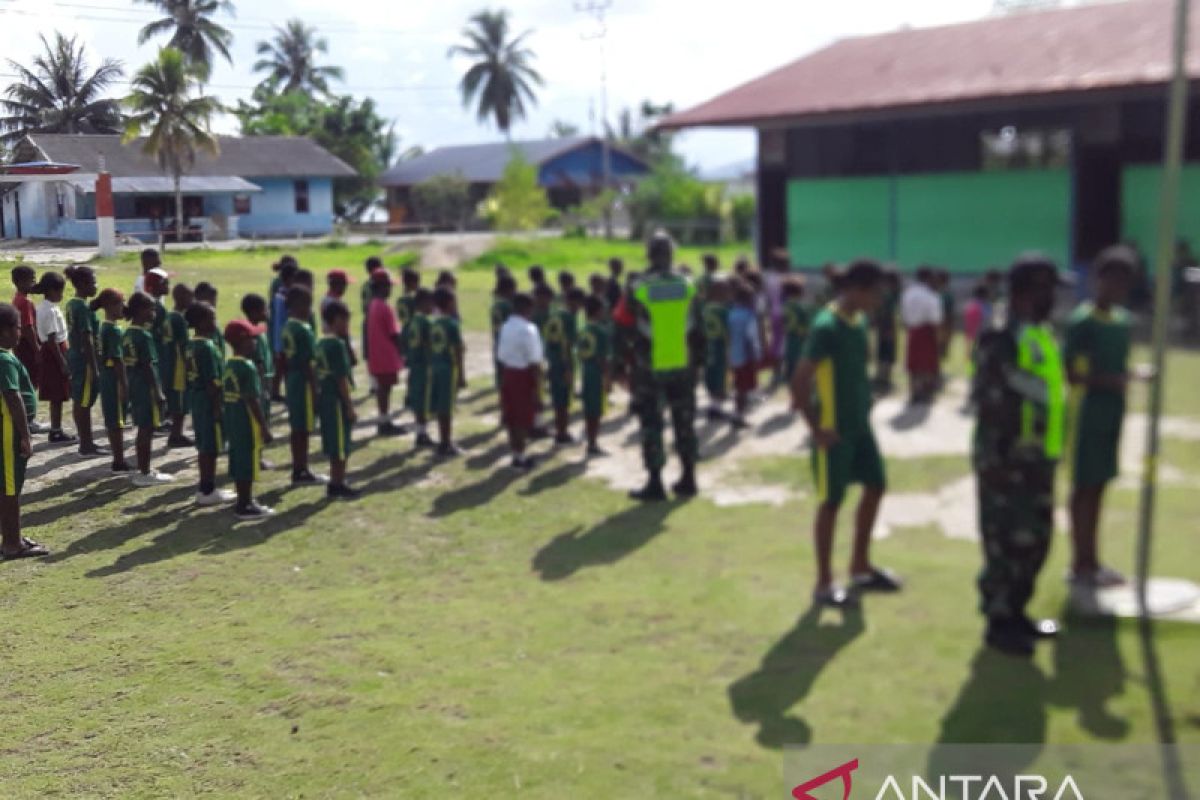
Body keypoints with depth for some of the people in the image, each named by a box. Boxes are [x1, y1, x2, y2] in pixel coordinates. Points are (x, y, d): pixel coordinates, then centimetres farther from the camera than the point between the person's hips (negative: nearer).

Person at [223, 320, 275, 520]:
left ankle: (244, 500, 25)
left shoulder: (228, 365, 9)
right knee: (248, 463, -2)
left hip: (232, 421, 9)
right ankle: (246, 506, 3)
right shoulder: (247, 367, -18)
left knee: (238, 461, 15)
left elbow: (224, 395, 14)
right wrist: (264, 427, -17)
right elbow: (253, 401, -20)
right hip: (248, 423, -9)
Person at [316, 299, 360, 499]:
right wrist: (350, 407, -15)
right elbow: (341, 379, -18)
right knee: (341, 447, 0)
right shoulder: (337, 344, -16)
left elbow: (320, 375, 14)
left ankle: (336, 483, 22)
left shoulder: (321, 343, 11)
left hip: (324, 398, 9)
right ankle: (337, 485, 5)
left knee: (335, 445, 16)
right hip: (337, 400, -9)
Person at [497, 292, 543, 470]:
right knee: (523, 419, 2)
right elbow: (534, 361, -18)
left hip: (508, 372, 7)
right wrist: (537, 383, -13)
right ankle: (520, 457, 8)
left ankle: (516, 453, 24)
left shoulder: (506, 327, 6)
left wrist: (506, 372, 16)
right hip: (523, 374, -7)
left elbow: (501, 354, 8)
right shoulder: (528, 329, -17)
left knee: (511, 417, 14)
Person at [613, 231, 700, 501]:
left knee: (651, 424, 5)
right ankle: (688, 479, 22)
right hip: (683, 365, 3)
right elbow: (698, 328, 3)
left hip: (650, 367, -3)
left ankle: (655, 484, 6)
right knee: (684, 422, 15)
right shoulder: (687, 286, -4)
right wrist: (697, 357, 12)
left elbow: (621, 325, -6)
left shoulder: (638, 289, -14)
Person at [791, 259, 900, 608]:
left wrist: (864, 406, 14)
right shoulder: (827, 327, -21)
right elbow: (799, 382, -24)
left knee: (875, 487, 15)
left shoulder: (860, 321, 6)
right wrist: (816, 429, -19)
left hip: (860, 425, 9)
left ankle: (860, 568, 30)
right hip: (834, 431, -9)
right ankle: (824, 584, 13)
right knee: (831, 502, 1)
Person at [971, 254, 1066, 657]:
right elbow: (988, 403, -21)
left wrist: (1047, 456, 21)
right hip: (1008, 460, -10)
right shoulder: (1001, 338, -17)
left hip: (1037, 458, 10)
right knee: (1007, 542, -1)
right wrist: (994, 459, -24)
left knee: (1035, 540, 17)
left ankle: (1015, 612, 31)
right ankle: (998, 622, 11)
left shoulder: (1043, 335, 14)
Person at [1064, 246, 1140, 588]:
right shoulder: (1082, 321, -14)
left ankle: (1091, 561, 22)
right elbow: (1068, 372, -17)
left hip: (1111, 416, 8)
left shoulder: (1122, 320, 11)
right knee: (1084, 488, -1)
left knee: (1098, 486, 13)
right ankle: (1081, 564, 6)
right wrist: (1111, 380, -24)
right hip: (1087, 416, -8)